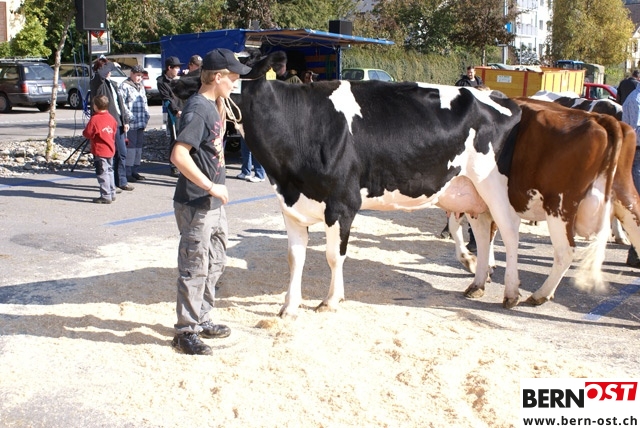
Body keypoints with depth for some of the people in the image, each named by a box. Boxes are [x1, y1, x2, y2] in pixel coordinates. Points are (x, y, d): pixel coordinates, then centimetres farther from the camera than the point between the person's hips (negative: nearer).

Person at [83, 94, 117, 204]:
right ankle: (112, 194, 24)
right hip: (110, 150, 8)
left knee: (102, 173, -4)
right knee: (109, 171, 18)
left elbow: (87, 134, -13)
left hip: (100, 151, -8)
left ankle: (106, 196, -3)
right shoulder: (111, 118, 5)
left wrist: (84, 132, 6)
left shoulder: (94, 119, -17)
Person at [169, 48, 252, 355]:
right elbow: (178, 155, -27)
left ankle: (201, 319, 33)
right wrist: (210, 186, -24)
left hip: (214, 203, 10)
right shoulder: (197, 108, -19)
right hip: (195, 204, -10)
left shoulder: (211, 106, 10)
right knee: (194, 268, 0)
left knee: (215, 263, 19)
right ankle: (186, 332, 12)